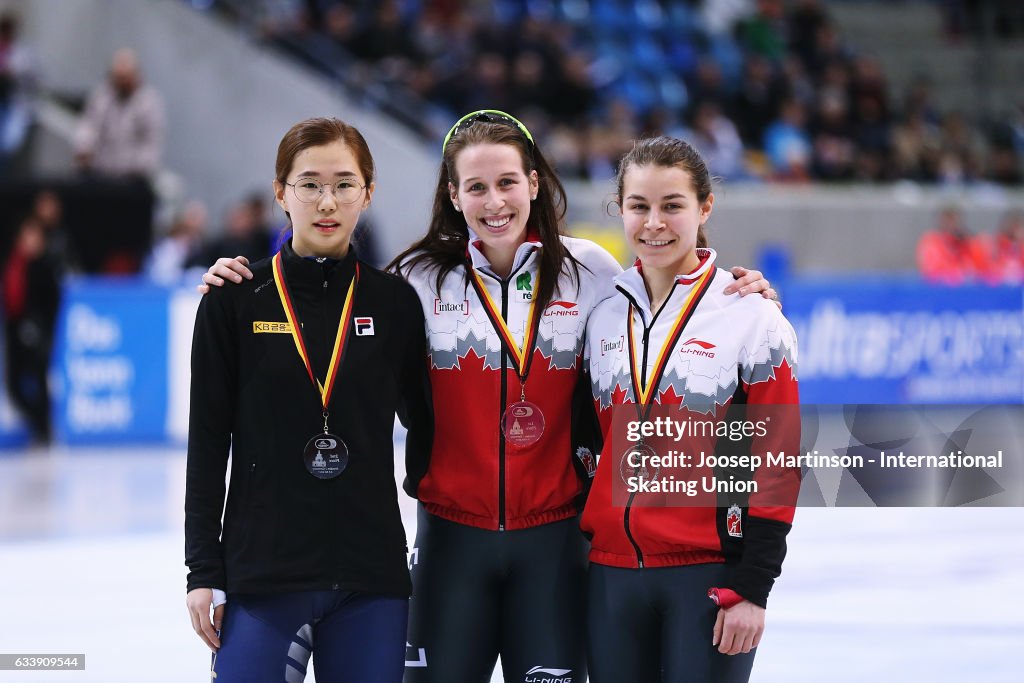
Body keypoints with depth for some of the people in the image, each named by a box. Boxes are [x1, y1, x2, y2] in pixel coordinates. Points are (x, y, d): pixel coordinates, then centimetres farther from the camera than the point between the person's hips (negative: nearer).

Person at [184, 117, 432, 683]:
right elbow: (208, 440, 1)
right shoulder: (235, 301, 0)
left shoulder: (394, 302, 5)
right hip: (263, 567, -2)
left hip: (371, 572, 2)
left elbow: (424, 424, 15)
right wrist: (203, 571, -3)